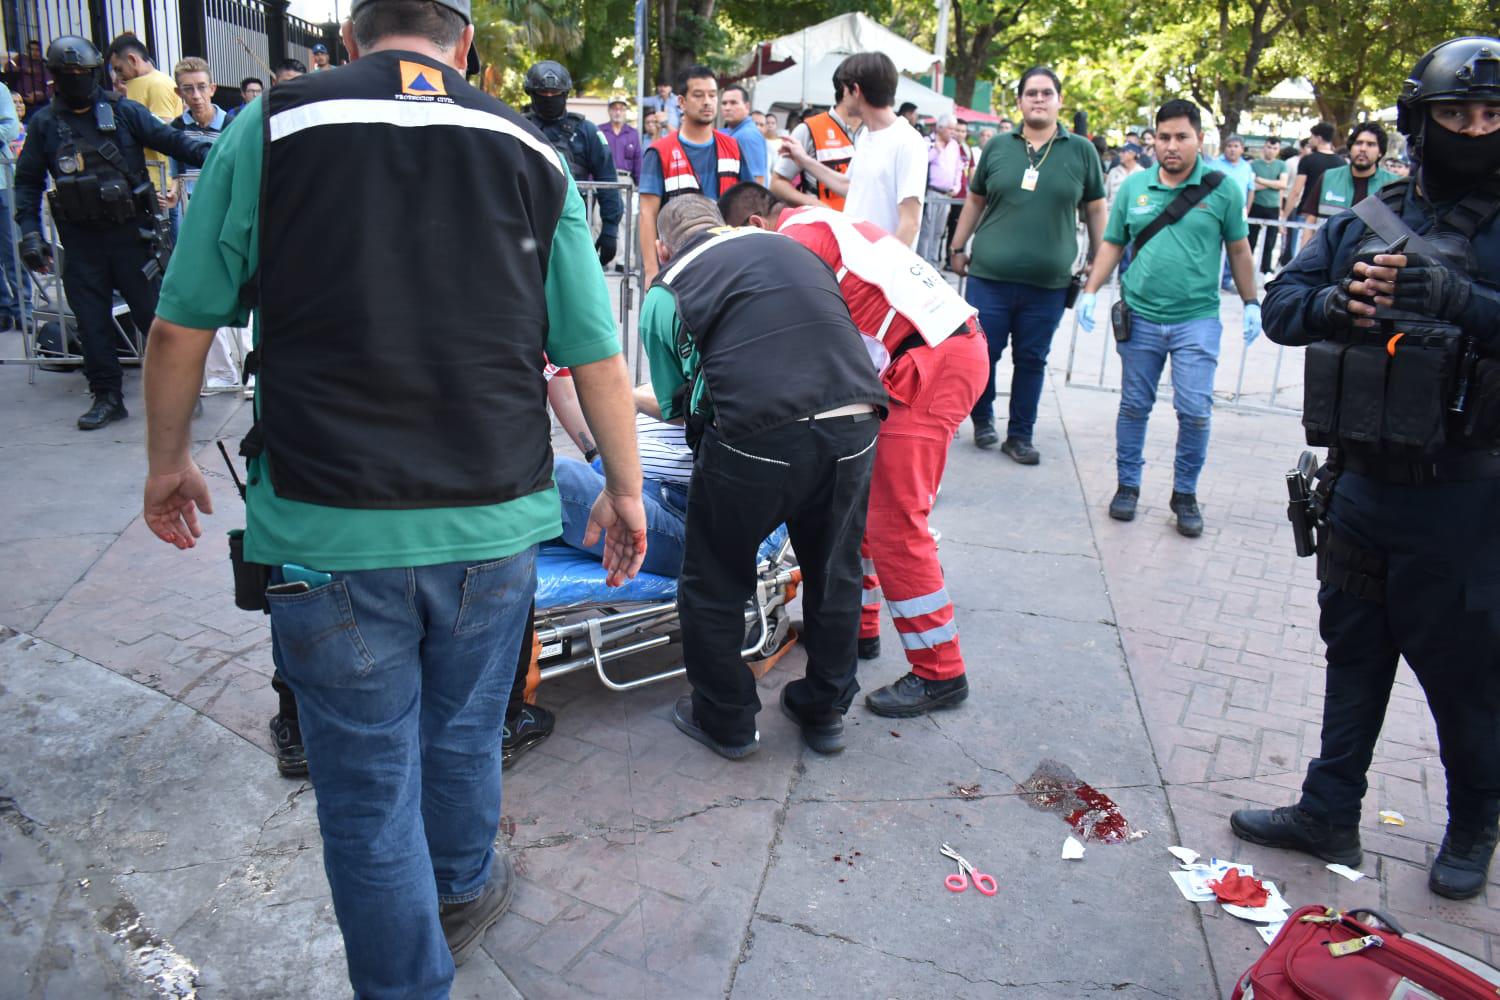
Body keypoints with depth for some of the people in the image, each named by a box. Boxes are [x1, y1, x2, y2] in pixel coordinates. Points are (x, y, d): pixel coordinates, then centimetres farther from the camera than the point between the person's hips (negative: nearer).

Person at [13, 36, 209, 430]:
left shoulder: (123, 111, 2)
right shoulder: (44, 124, 6)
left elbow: (168, 138, -6)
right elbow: (28, 181, 9)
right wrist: (30, 232, 0)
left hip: (129, 230, -2)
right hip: (80, 238, 2)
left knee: (151, 310, 0)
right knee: (92, 320, 5)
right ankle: (107, 396, 14)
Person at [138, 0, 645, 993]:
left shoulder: (268, 128, 0)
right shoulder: (534, 155, 4)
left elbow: (182, 326, 2)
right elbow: (597, 356, 4)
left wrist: (170, 459, 18)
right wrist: (624, 489, 16)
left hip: (327, 528, -2)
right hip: (492, 522, 3)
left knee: (368, 791, 13)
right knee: (464, 737, 25)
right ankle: (465, 893, 51)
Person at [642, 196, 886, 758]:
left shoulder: (665, 294, 13)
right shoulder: (788, 246, 23)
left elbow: (675, 406, 18)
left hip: (755, 436, -4)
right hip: (855, 426, 5)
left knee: (714, 586, 18)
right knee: (834, 576, 24)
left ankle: (726, 722, 33)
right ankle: (825, 712, 41)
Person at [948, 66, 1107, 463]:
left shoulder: (1081, 151, 4)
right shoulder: (998, 147, 6)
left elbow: (1095, 209, 10)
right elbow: (975, 200, 15)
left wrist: (1098, 261, 9)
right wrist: (958, 247, 14)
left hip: (1048, 282, 0)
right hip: (989, 275, 0)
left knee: (1032, 360, 8)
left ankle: (1020, 436, 21)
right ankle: (982, 418, 27)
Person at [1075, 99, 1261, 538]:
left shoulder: (1223, 188, 1)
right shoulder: (1133, 186, 5)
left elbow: (1239, 249, 8)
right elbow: (1112, 243, 11)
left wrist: (1251, 304, 9)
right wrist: (1090, 291, 1)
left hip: (1197, 319, -2)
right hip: (1140, 316, 2)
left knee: (1195, 411, -4)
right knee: (1134, 406, 9)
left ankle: (1185, 494, 14)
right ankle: (1128, 485, 24)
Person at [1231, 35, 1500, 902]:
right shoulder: (1364, 223, 5)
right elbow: (1279, 307, -1)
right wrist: (1338, 301, -20)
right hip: (1360, 484, 4)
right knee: (1353, 658, 15)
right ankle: (1329, 816, 31)